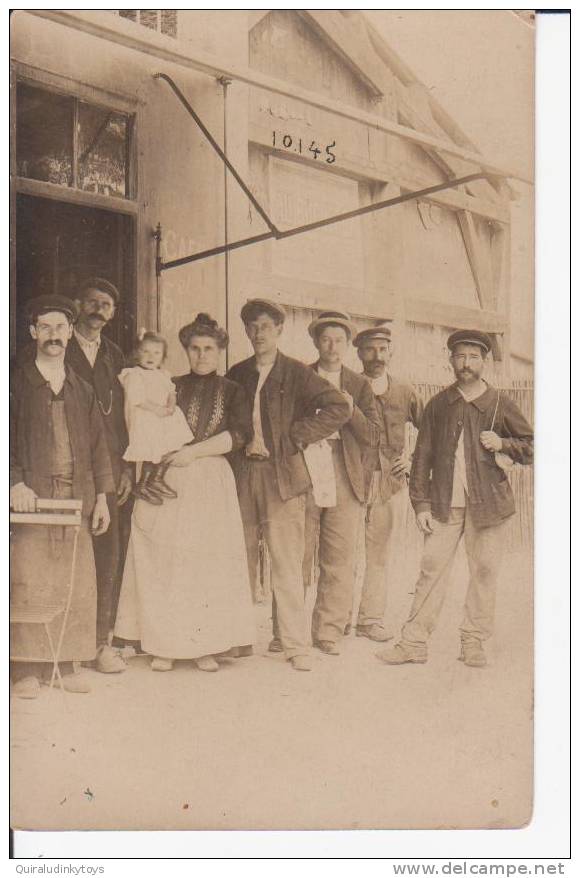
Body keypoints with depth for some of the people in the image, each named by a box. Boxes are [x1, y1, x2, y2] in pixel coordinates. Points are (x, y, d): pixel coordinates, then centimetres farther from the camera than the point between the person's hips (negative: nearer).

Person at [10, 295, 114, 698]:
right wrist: (16, 484, -15)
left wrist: (101, 497, 8)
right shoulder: (17, 384, 5)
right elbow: (7, 441, -1)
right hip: (33, 497, -3)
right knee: (30, 585, -5)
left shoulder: (82, 389, 16)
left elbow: (97, 444, 15)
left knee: (77, 585, 2)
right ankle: (28, 669, 2)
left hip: (77, 498, 4)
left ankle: (66, 664, 10)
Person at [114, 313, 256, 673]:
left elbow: (239, 434, -4)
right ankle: (166, 645, 4)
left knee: (210, 561, -2)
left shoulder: (231, 391, 10)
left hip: (211, 483, 0)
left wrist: (194, 451, -11)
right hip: (167, 481, 1)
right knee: (166, 560, -3)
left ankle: (204, 645, 5)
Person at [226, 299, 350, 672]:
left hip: (283, 476, -4)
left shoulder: (297, 373, 0)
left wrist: (293, 438, -11)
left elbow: (339, 408, -10)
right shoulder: (237, 375, 13)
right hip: (242, 477, 4)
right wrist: (241, 445, 4)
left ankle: (296, 644, 2)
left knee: (287, 566, -4)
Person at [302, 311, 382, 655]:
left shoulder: (360, 386, 12)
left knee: (340, 562, 3)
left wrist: (351, 409, -12)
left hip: (345, 480, 1)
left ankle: (328, 632, 14)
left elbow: (374, 437, 3)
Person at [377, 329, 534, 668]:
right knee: (432, 568, -2)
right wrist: (421, 503, 0)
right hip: (445, 503, 1)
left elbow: (532, 447, 10)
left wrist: (503, 444, -11)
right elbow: (423, 456, 8)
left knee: (485, 571, 3)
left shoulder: (500, 403, 5)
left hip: (489, 503, 0)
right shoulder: (438, 404, 8)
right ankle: (414, 642, 3)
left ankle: (474, 642, 15)